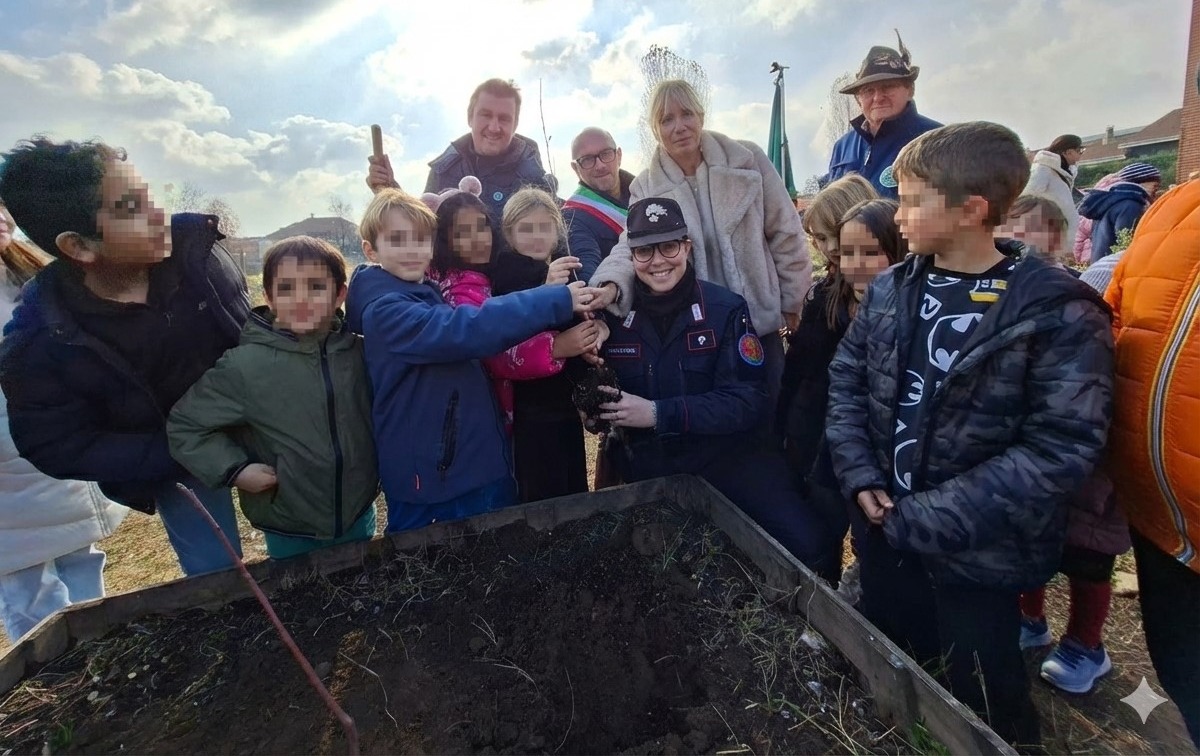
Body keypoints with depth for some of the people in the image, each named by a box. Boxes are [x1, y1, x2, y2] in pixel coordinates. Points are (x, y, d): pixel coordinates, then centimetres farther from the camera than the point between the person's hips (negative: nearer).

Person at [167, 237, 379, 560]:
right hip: (289, 534, -2)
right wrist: (233, 469, -16)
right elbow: (183, 425, -7)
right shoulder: (244, 365, -18)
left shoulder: (358, 352, -9)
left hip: (360, 517, 3)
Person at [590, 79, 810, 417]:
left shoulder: (747, 160, -2)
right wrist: (611, 284, -36)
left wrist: (793, 302, 4)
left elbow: (784, 234, 2)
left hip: (759, 323, 1)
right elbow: (632, 245, -15)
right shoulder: (646, 187, -1)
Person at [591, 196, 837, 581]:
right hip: (644, 466, 2)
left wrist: (659, 413, -21)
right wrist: (598, 405, -19)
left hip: (722, 457, -1)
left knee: (809, 546, -15)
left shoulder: (726, 308, -5)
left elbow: (748, 402, -13)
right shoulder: (612, 315, -1)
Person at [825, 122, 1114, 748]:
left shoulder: (1058, 312, -16)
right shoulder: (888, 291, 0)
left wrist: (929, 519, -23)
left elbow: (1060, 448, -20)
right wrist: (860, 475, -10)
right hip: (884, 530, 5)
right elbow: (845, 381, 3)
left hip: (977, 550, -4)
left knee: (983, 698, 20)